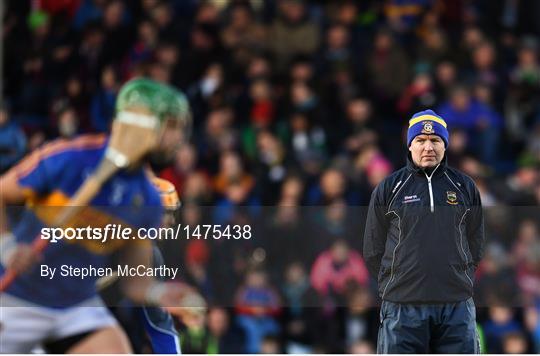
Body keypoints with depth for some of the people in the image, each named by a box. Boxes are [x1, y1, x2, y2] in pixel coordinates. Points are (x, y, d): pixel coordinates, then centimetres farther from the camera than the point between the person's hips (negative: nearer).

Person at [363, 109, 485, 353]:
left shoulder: (465, 187, 11)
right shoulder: (389, 188, 5)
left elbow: (475, 243, 16)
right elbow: (373, 250, 9)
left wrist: (461, 281, 9)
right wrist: (394, 283, 6)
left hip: (457, 306, 2)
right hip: (401, 306, -2)